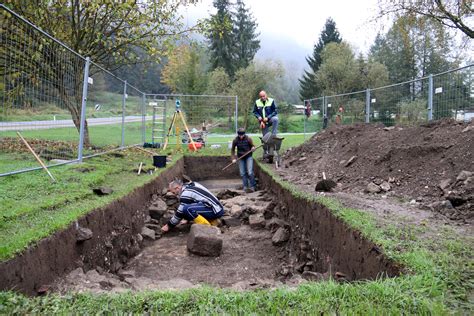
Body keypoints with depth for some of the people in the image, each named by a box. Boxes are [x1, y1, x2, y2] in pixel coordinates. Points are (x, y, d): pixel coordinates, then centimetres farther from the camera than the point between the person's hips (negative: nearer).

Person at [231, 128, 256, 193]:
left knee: (250, 172, -10)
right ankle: (245, 187, 15)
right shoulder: (235, 140, -9)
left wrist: (253, 148, -23)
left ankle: (252, 187, 2)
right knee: (242, 173, 4)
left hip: (248, 157, -2)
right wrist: (233, 158, -6)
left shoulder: (248, 139, -13)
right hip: (240, 158, 2)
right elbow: (232, 150, 3)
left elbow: (252, 146, 1)